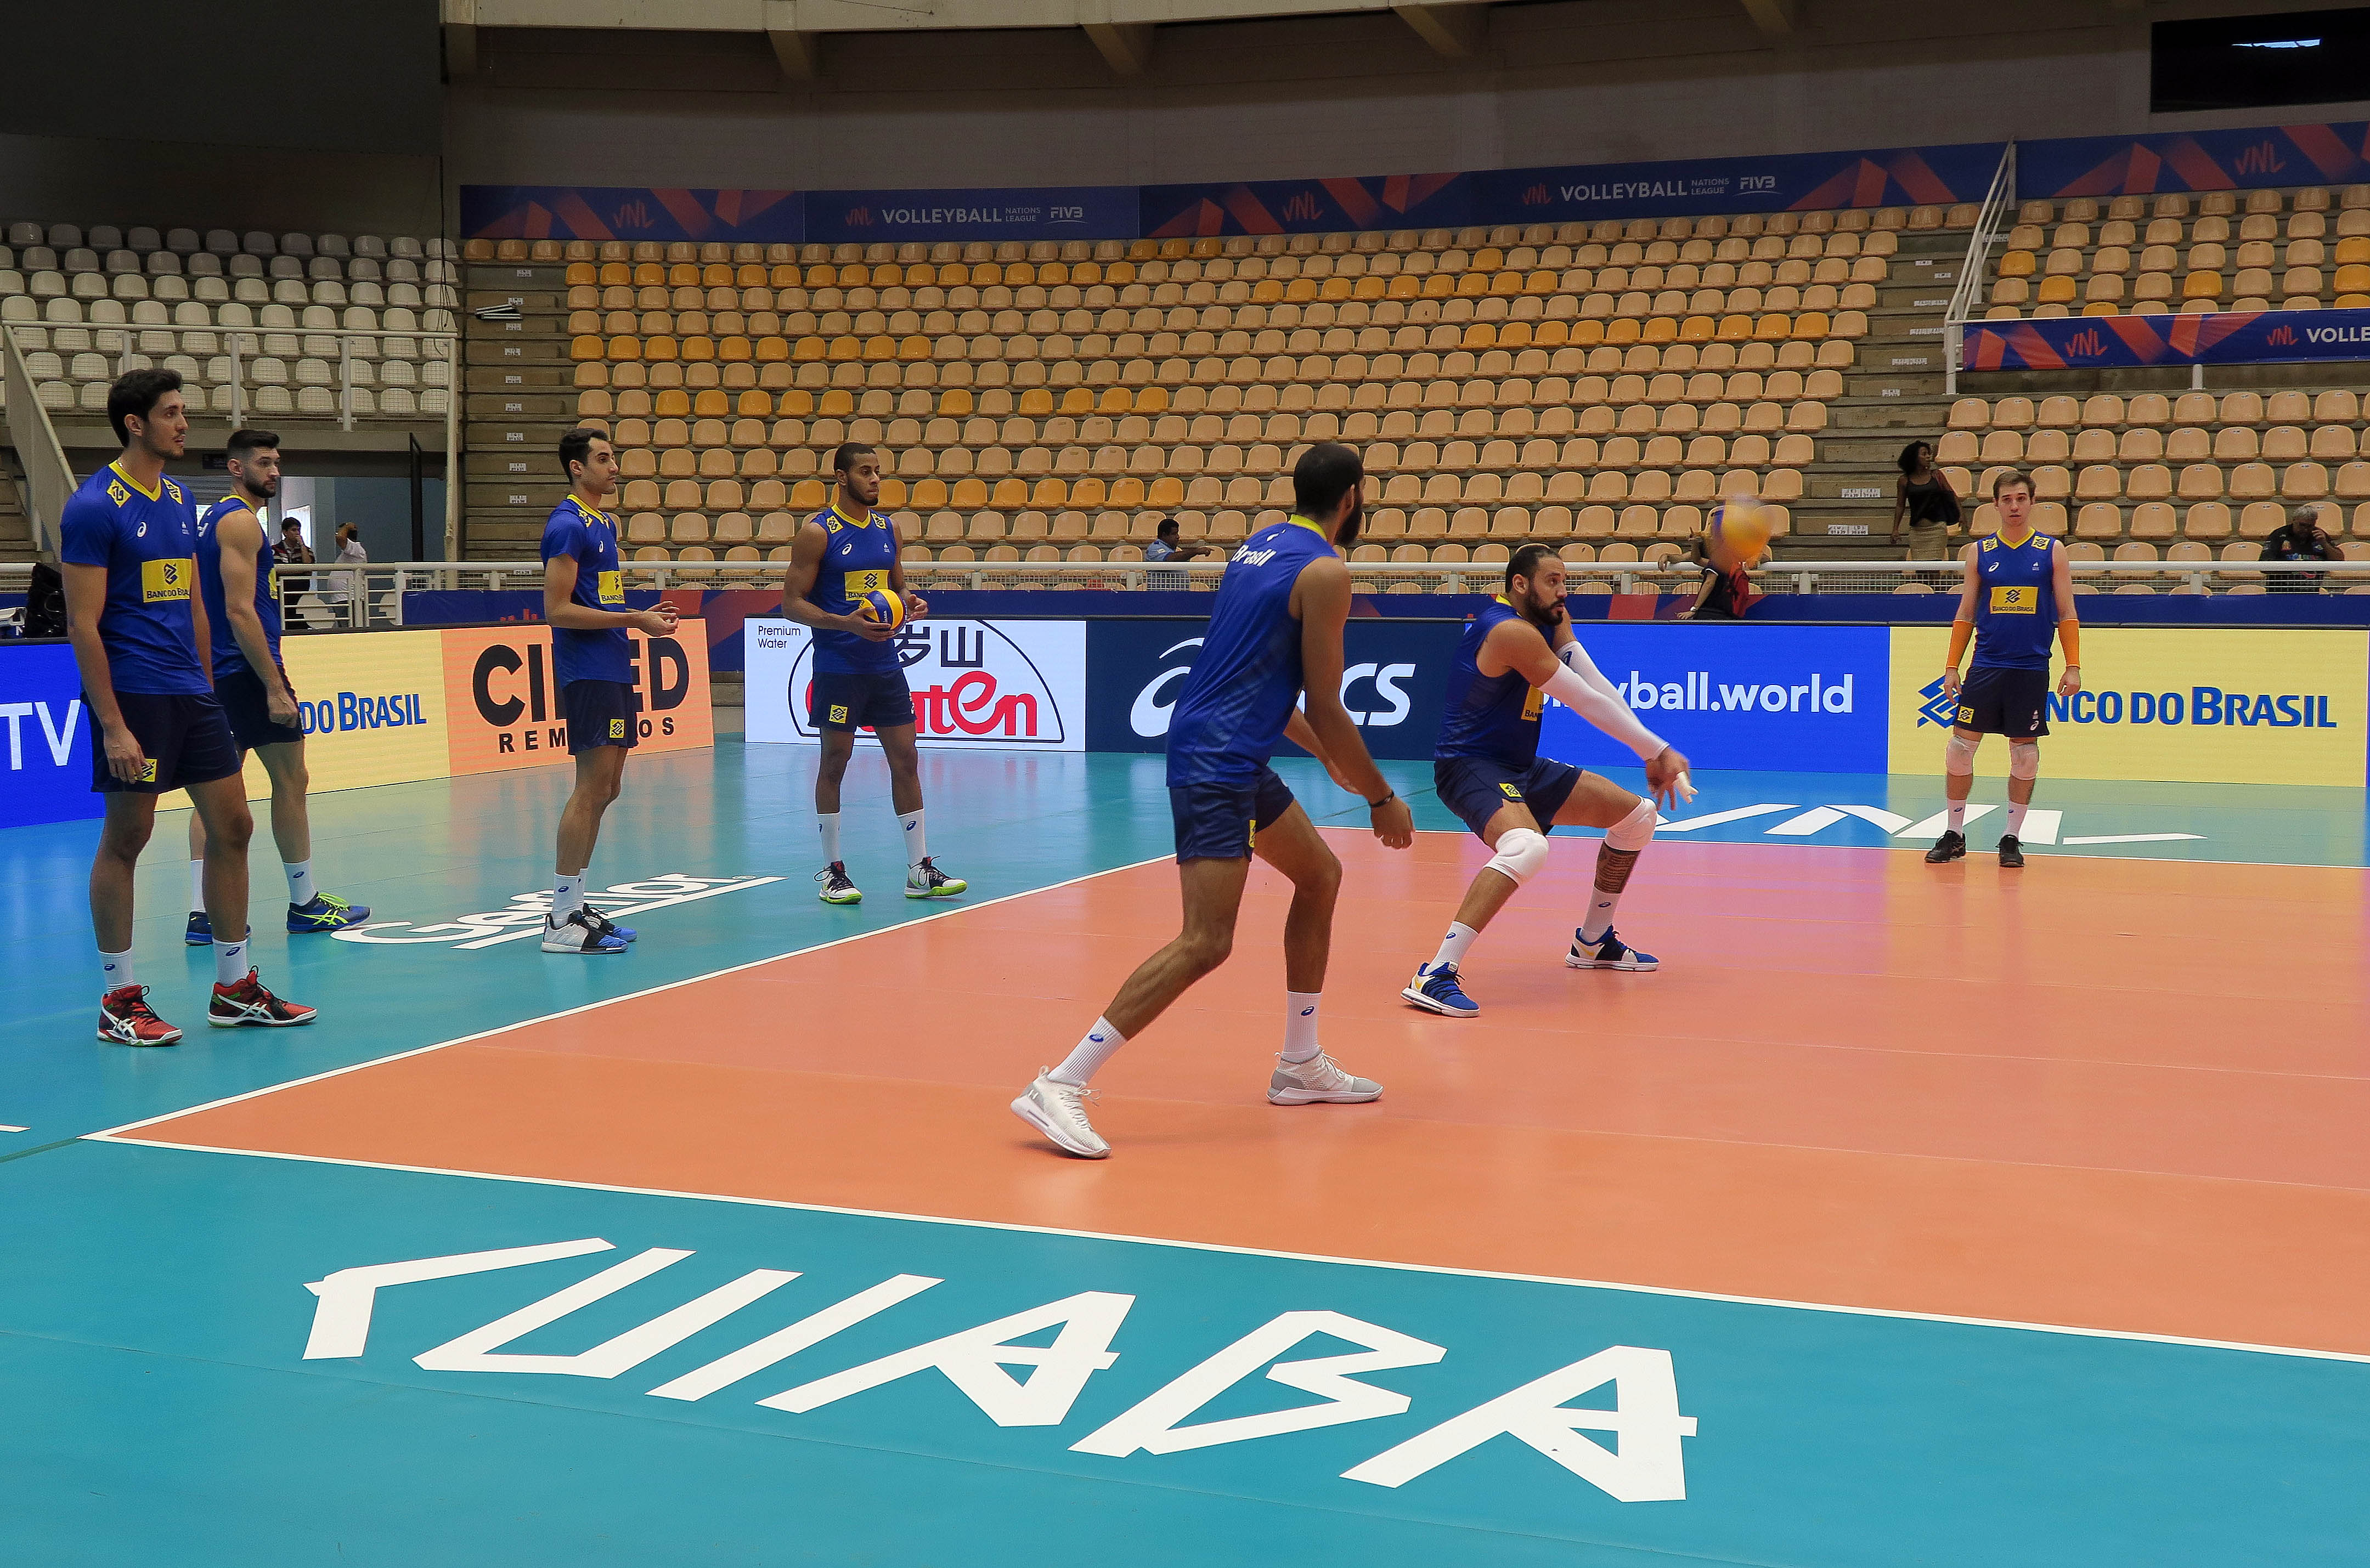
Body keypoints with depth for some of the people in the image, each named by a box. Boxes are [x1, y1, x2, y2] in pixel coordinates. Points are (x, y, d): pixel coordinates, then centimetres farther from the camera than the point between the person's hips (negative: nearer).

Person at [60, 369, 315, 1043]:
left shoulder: (179, 500, 13)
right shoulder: (95, 506, -11)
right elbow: (84, 624, -14)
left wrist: (205, 687, 17)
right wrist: (112, 726, -18)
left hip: (190, 694, 8)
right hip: (132, 696, -8)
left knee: (232, 825, 6)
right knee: (125, 840, -1)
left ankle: (236, 989, 15)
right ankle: (118, 1001, 9)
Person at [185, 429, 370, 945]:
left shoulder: (214, 518, 17)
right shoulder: (240, 520, -13)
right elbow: (240, 612, -21)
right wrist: (275, 687, -22)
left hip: (218, 673, 9)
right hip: (248, 670, -9)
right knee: (291, 780, 1)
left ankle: (202, 913, 1)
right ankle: (306, 904, 8)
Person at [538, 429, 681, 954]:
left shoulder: (605, 524, 18)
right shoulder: (567, 525, -11)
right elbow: (558, 611, -18)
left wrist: (642, 617, 8)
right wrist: (633, 620, -17)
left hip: (612, 670, 10)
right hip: (587, 671, -10)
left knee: (605, 789, 10)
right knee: (593, 787, -11)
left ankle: (574, 905, 16)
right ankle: (562, 921, -9)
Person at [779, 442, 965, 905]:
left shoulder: (888, 528, 10)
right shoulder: (818, 532, -8)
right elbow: (792, 603, -9)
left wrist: (909, 604, -3)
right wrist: (846, 623, -22)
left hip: (885, 666, 6)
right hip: (838, 669, -5)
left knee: (906, 761, 4)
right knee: (834, 764, 2)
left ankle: (920, 871, 9)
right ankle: (832, 872, 11)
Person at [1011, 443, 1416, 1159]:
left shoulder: (1262, 545, 15)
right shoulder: (1324, 573, -12)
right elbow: (1326, 709, -12)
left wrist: (1326, 752, 29)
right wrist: (1382, 798, -1)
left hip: (1238, 758, 10)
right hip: (1216, 762, -10)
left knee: (1320, 876, 22)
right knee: (1207, 943, -15)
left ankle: (1300, 1066, 29)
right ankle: (1059, 1087, -17)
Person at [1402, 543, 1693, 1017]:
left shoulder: (1551, 621, 8)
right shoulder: (1511, 631, -23)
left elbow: (1598, 687, -1)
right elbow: (1586, 702, -22)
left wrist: (1651, 755, -12)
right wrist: (1658, 750, -16)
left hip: (1520, 767, 10)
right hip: (1470, 766, -10)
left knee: (1637, 816, 16)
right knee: (1527, 846, -40)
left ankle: (1592, 942, 32)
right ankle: (1435, 976, -42)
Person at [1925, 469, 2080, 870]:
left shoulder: (2052, 551, 3)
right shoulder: (1979, 552, 6)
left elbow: (2066, 614, 4)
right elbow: (1965, 614, 9)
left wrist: (2073, 666, -3)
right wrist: (1951, 667, 4)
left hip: (2031, 670, -1)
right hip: (1986, 667, 1)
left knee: (2025, 754, 3)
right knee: (1961, 746, -2)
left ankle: (2012, 838, 15)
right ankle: (1954, 834, 11)